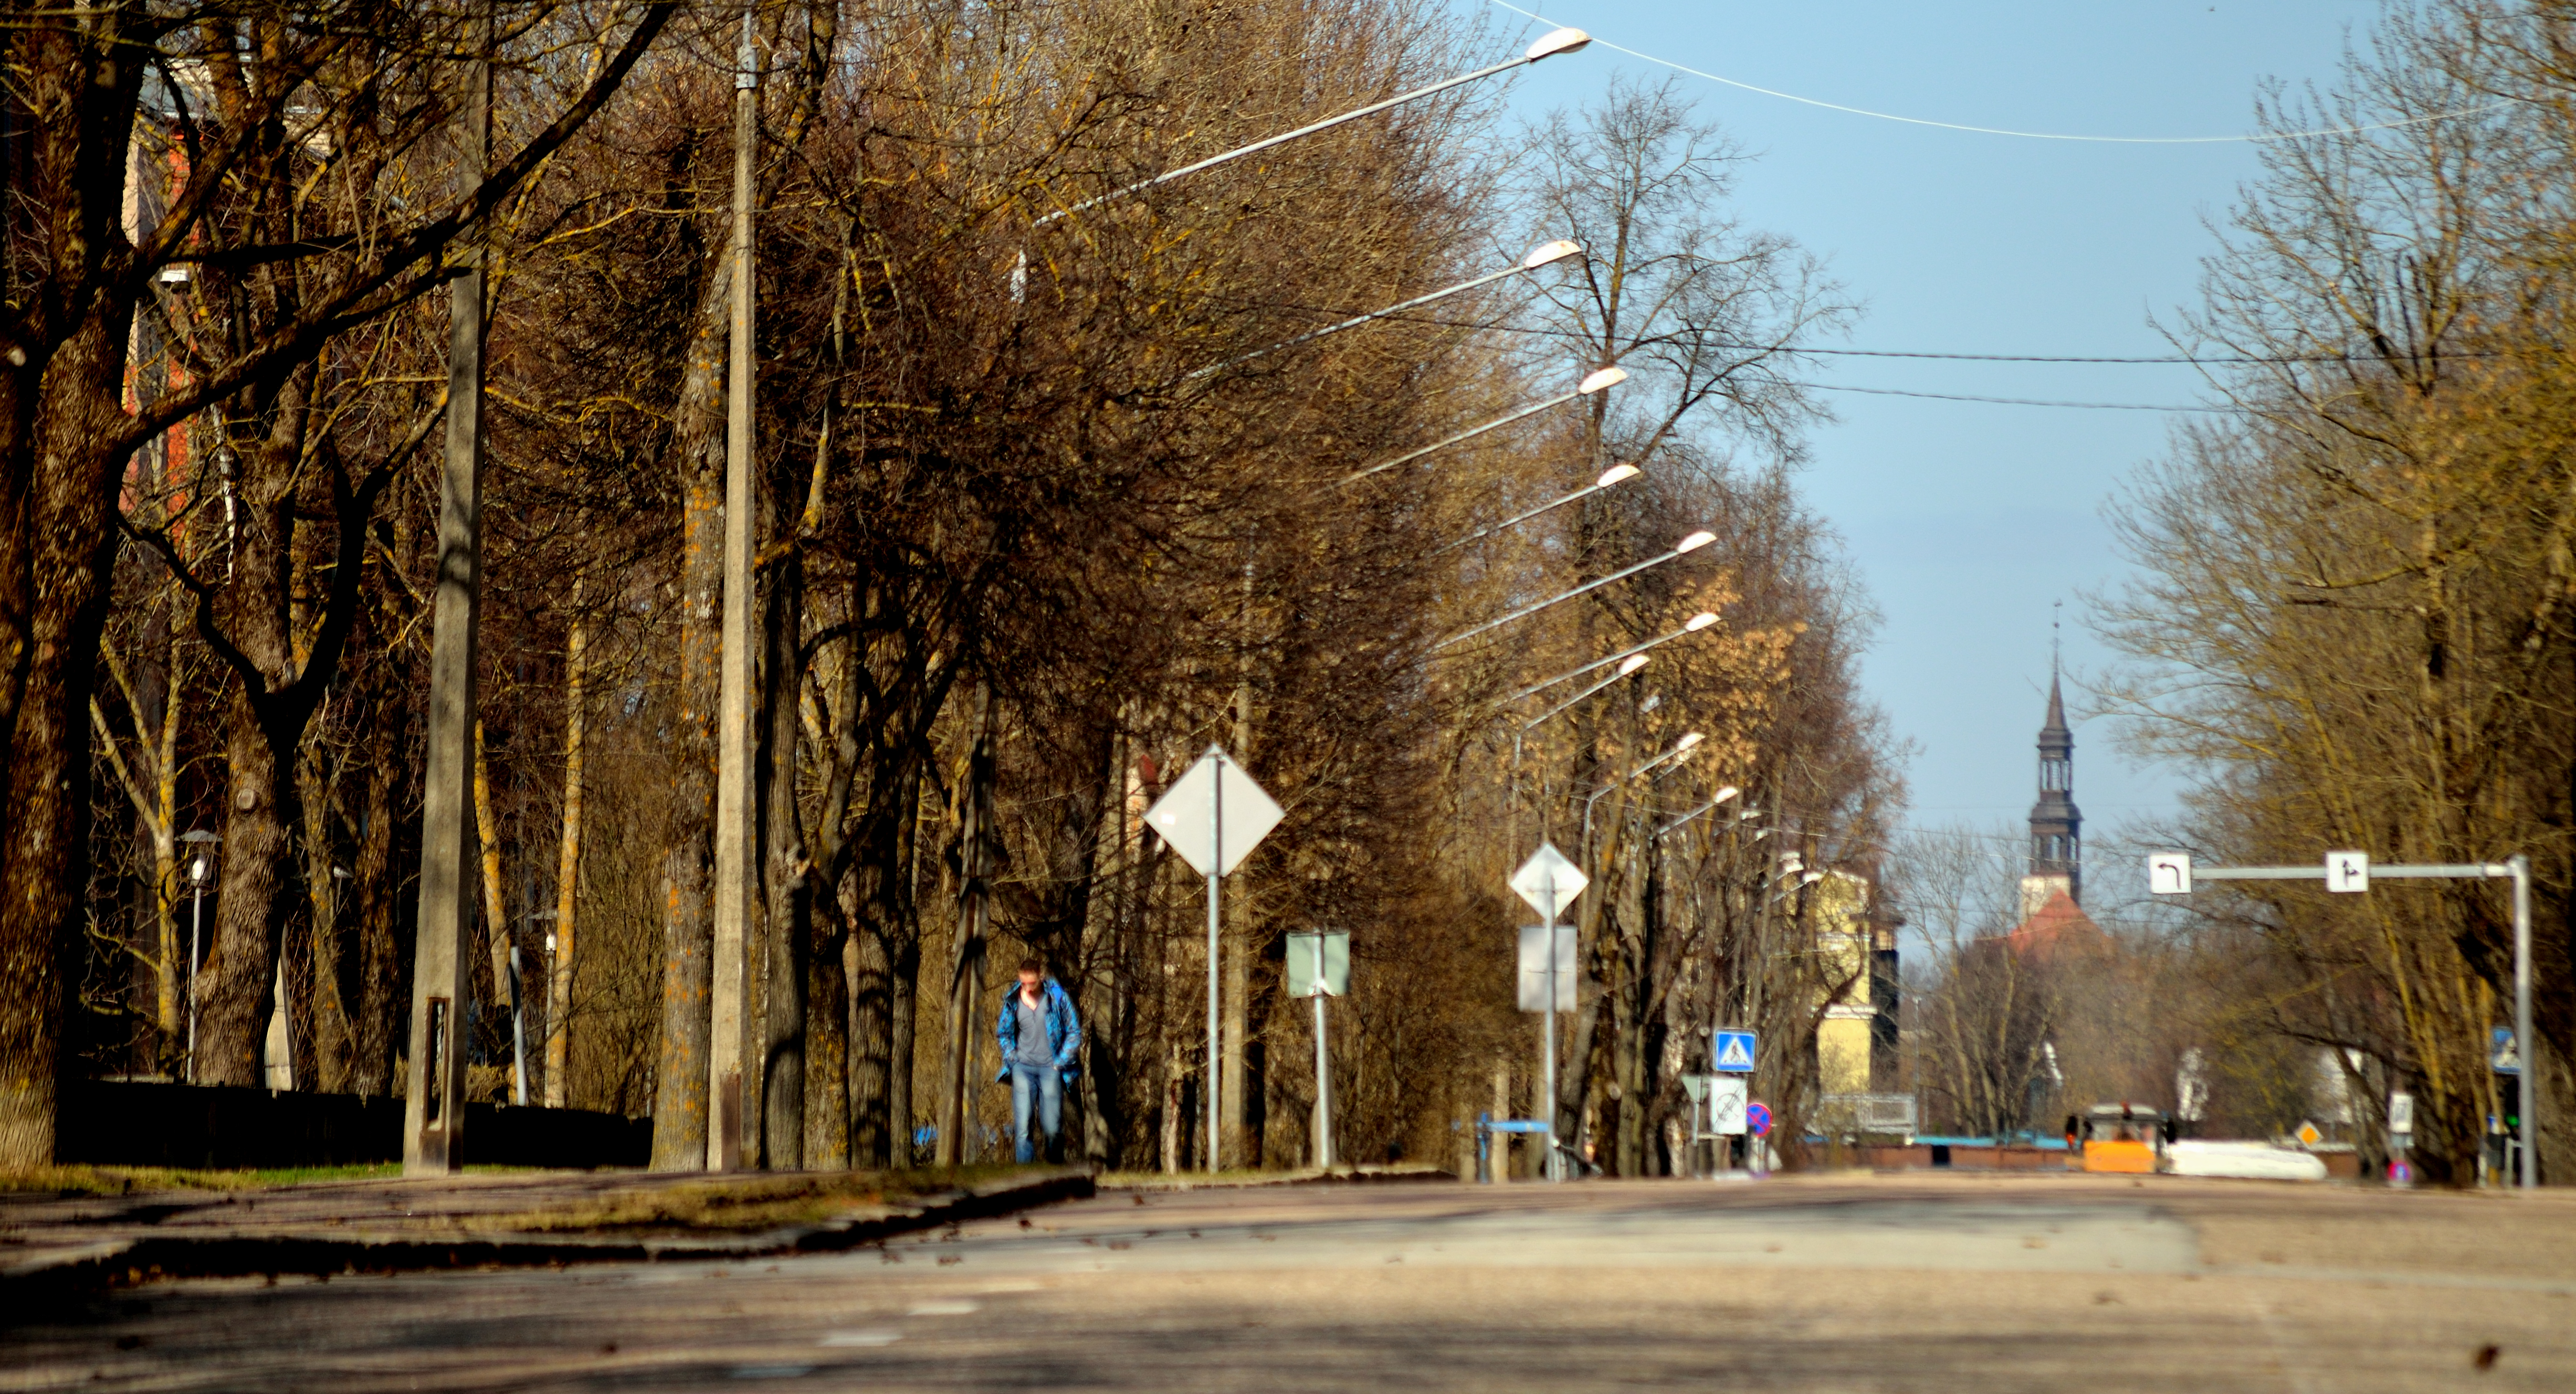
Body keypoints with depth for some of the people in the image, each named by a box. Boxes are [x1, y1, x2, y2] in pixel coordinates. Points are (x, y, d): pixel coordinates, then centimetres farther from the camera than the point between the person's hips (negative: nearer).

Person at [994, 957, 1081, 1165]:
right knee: (1022, 1128, -7)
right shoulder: (1012, 1000, 3)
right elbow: (1003, 1033, 18)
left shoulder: (1057, 996, -4)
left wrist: (1061, 1062, -1)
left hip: (1050, 1068, -2)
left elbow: (1074, 1032, 4)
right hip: (1023, 1068, 2)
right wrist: (1011, 1058, 5)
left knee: (1052, 1128, -2)